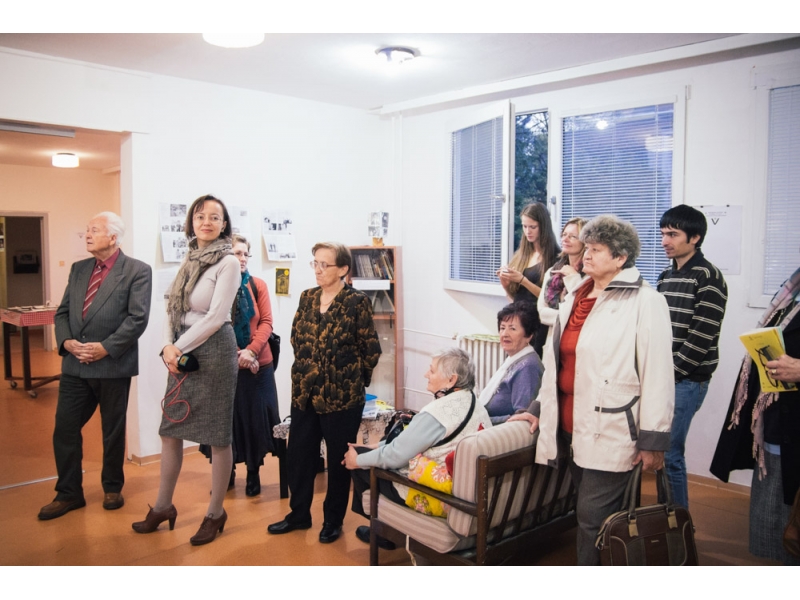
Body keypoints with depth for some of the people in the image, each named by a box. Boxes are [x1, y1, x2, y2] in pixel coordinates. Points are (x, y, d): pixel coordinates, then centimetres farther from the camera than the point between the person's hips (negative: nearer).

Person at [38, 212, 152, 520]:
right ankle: (68, 493, 23)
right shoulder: (79, 269, 12)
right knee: (64, 429, 7)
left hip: (113, 365, -5)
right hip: (75, 365, 5)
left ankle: (112, 488, 28)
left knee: (113, 432, 10)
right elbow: (62, 312, 10)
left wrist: (105, 348, -19)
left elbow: (138, 318, -14)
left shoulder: (138, 271, -7)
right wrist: (66, 341, -8)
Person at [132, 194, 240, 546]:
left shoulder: (228, 263, -9)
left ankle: (216, 513, 19)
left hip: (213, 350, -7)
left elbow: (215, 317, -15)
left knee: (217, 436, 3)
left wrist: (180, 347, -11)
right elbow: (173, 308, 9)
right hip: (183, 353, 7)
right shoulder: (189, 259, 11)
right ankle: (163, 506, 32)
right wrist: (168, 347, -5)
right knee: (170, 430, 14)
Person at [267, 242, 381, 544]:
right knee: (298, 454, 14)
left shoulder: (357, 302, -11)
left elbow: (371, 350, -6)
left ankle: (333, 520, 27)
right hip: (304, 392, 6)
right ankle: (299, 514, 33)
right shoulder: (307, 297, 6)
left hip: (341, 394, -5)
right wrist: (307, 369, 13)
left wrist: (350, 377, 4)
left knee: (338, 459, 9)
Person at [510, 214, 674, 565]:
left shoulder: (644, 302, -9)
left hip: (612, 431, -7)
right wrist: (539, 408, 23)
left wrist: (653, 440, -13)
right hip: (573, 427, 7)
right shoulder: (574, 299, 15)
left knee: (593, 517, -2)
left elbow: (657, 375, -12)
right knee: (590, 514, 15)